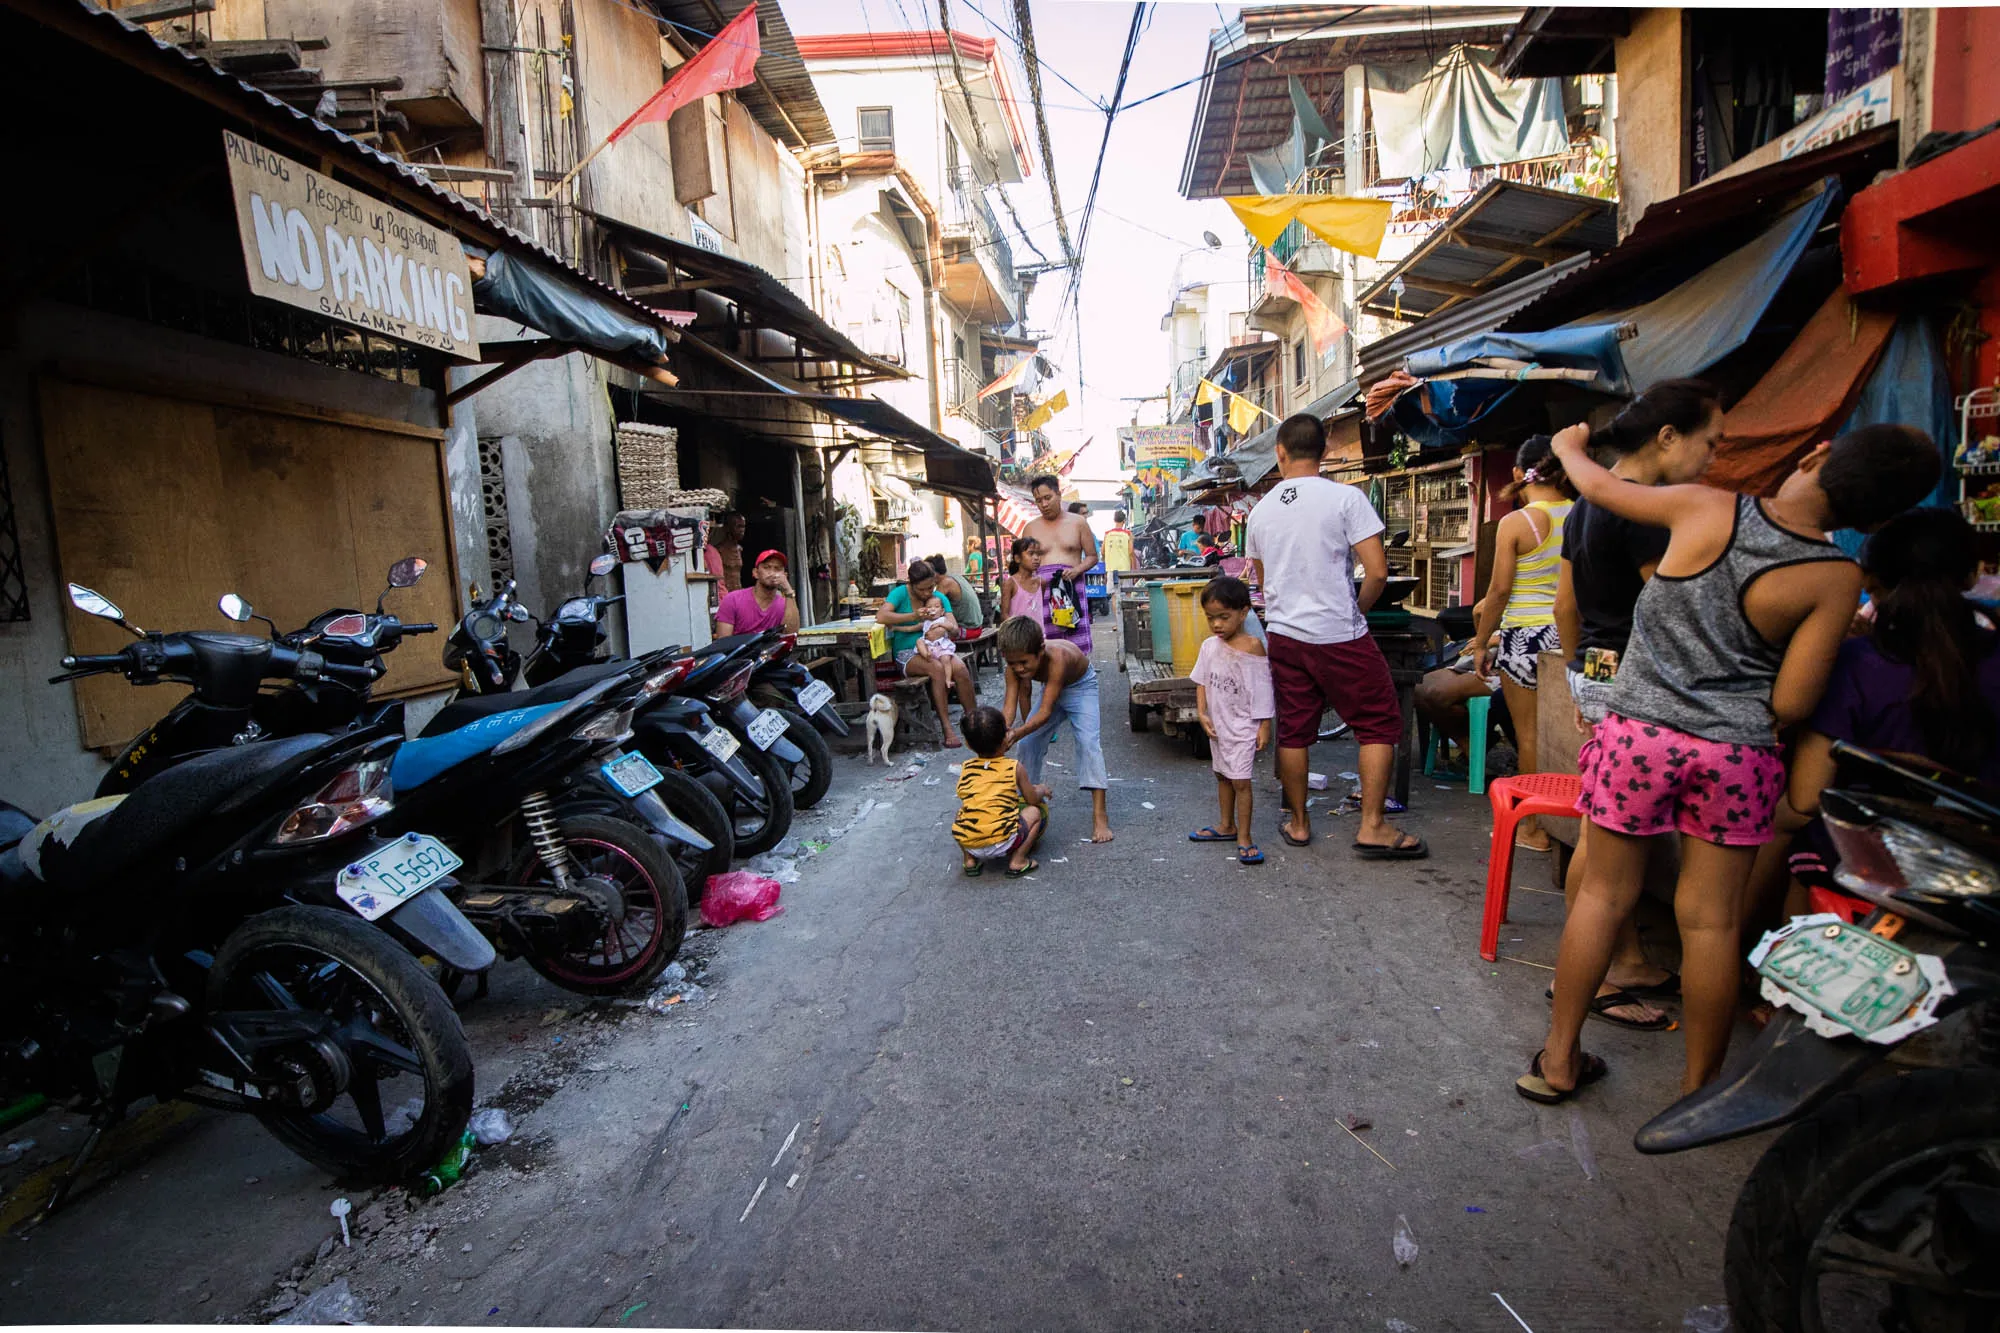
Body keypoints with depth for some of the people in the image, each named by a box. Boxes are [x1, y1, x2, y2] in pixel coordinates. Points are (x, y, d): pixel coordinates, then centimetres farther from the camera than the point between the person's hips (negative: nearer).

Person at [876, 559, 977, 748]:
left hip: (935, 648, 4)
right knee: (937, 668, -34)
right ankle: (947, 729, -32)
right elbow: (880, 617, -20)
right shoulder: (901, 593, -4)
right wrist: (913, 616, -23)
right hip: (907, 653, -4)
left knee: (960, 668, -28)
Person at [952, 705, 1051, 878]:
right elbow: (1032, 799, 12)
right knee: (1035, 811, 17)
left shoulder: (966, 768, 11)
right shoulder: (1015, 767, 3)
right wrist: (1041, 790, 36)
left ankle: (969, 860, 20)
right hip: (1002, 842, -3)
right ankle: (1017, 861, 7)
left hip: (966, 843, 4)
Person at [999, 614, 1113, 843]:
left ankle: (1099, 815, -23)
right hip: (1051, 688, 6)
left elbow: (1045, 711, -45)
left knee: (1088, 741, -21)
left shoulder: (1057, 658, -44)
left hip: (1081, 685, -6)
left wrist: (1018, 733, -58)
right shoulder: (1015, 665, -28)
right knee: (1028, 743, 1)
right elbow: (1010, 706, -31)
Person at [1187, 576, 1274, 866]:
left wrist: (1264, 726, -12)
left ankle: (1244, 838, 4)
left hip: (1243, 725, -7)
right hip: (1217, 725, 7)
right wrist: (1202, 714, -2)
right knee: (1222, 776, 19)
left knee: (1240, 781, -7)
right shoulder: (1209, 646, 1)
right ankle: (1227, 826, 36)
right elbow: (1202, 682, 9)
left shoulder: (1252, 647, -16)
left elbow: (1262, 689, -13)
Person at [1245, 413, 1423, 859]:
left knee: (1293, 730, 12)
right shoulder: (1346, 498, -9)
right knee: (1380, 724, 8)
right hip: (1340, 637, -5)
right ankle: (1373, 826, 7)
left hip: (1283, 634, 5)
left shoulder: (1261, 510, 7)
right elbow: (1377, 572, -12)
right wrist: (1357, 610, 5)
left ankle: (1298, 822, 22)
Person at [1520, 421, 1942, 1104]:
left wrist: (1571, 446, 30)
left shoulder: (1704, 507, -8)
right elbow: (1791, 705, -7)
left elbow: (1598, 486, 9)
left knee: (1604, 893, 11)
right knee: (1710, 918, 11)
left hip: (1637, 731, 0)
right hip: (1737, 755, 0)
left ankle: (1557, 1061, 21)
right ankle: (1699, 1086, 27)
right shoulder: (1836, 579, -8)